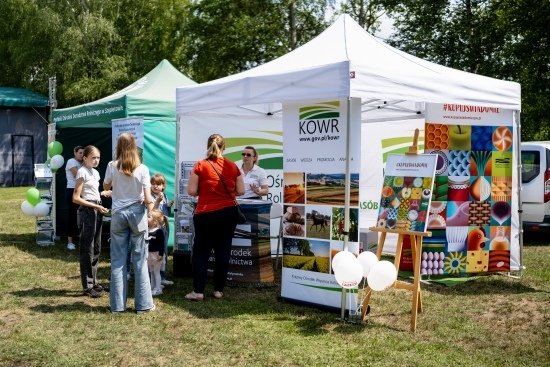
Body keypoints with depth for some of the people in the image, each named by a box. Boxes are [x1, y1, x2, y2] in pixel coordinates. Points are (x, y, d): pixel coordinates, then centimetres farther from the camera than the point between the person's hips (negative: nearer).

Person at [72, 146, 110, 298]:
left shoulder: (95, 172, 14)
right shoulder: (82, 172, -10)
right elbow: (76, 198, -16)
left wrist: (101, 194, 3)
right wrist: (96, 206, -19)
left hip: (96, 211, 9)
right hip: (87, 211, -9)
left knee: (96, 248, 13)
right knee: (87, 249, -3)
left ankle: (93, 282, 23)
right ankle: (88, 287, 2)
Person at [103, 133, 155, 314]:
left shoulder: (112, 166, -3)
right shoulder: (142, 169, -6)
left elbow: (106, 187, 15)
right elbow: (147, 199, -10)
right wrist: (151, 207, 7)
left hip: (118, 214, 1)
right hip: (137, 213, -1)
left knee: (118, 259, 7)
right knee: (139, 259, 5)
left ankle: (117, 304, 11)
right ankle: (143, 303, 9)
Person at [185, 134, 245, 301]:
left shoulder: (200, 165, -7)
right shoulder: (232, 166, 0)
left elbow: (191, 191, -8)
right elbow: (241, 191, 4)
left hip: (206, 214, -2)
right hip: (228, 213, 3)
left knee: (201, 251, 6)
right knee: (223, 251, 10)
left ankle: (198, 291, 4)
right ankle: (219, 289, 13)